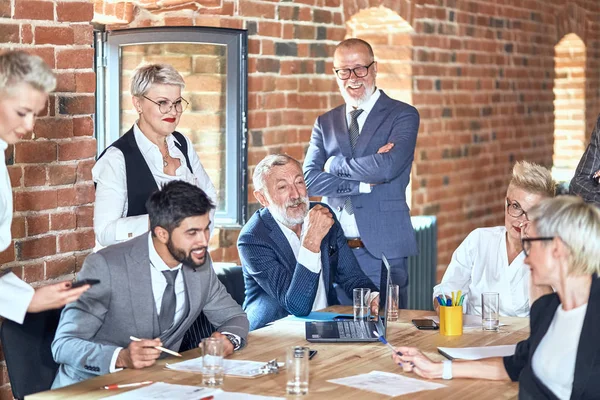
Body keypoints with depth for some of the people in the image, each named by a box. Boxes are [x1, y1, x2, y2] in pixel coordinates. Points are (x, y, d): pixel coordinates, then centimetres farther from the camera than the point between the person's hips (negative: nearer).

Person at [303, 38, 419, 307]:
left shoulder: (403, 115, 1)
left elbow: (388, 167, -17)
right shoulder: (325, 123, 13)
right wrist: (365, 182, -10)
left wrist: (335, 164, -5)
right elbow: (310, 180, 0)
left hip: (382, 251, -3)